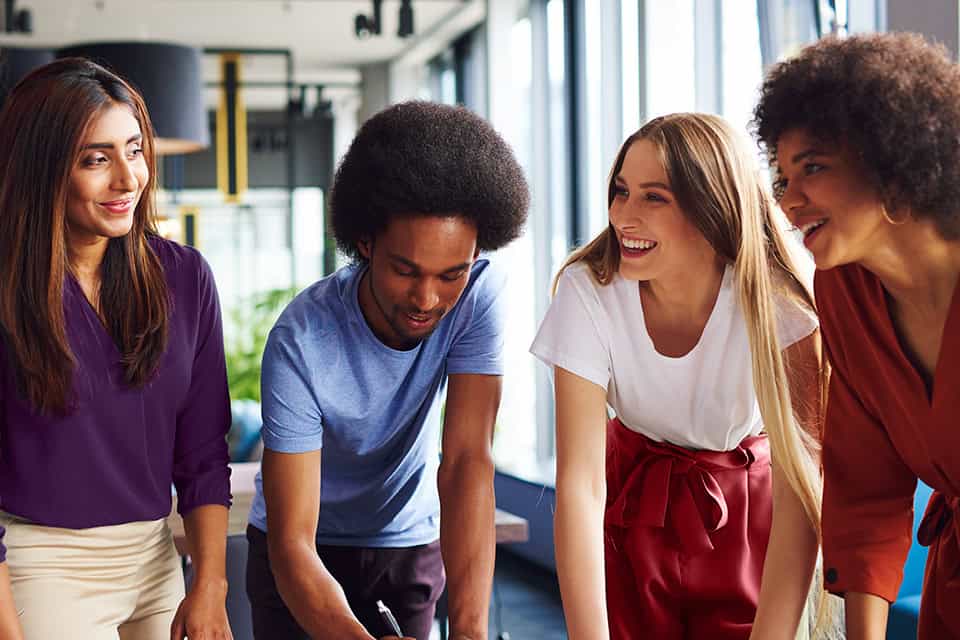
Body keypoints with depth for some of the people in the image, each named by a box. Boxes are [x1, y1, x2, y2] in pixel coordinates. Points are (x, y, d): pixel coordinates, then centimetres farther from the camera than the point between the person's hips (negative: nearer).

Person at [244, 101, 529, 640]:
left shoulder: (480, 293, -24)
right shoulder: (301, 342, -31)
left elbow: (469, 460, -30)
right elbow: (292, 543, -33)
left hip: (412, 541, 2)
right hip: (310, 551, -2)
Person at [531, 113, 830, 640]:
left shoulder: (776, 301, -25)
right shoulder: (589, 290, -23)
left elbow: (797, 491, -27)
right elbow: (580, 482, -25)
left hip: (746, 509, -1)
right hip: (632, 504, 1)